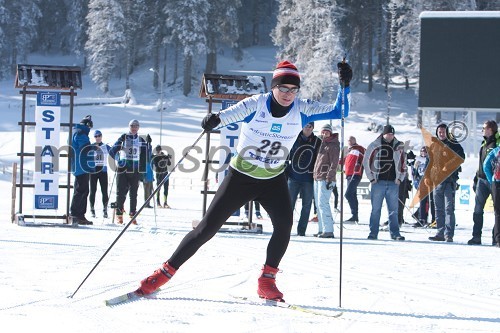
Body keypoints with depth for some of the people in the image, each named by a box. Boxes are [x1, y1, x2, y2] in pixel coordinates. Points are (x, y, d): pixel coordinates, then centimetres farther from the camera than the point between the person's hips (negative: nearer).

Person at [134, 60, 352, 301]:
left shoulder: (302, 110, -8)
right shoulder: (256, 105, -18)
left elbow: (339, 112, -6)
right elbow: (231, 114, -34)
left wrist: (345, 86, -22)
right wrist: (214, 120, -57)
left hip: (273, 180, 2)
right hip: (241, 177, -2)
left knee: (284, 224, -23)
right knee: (207, 228, -4)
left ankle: (267, 281, -10)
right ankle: (165, 272, 7)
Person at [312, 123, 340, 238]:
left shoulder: (333, 146, -7)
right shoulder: (322, 144, 18)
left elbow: (334, 164, -13)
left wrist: (329, 178, -19)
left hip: (326, 178, -9)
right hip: (317, 177, 9)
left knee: (323, 203, -14)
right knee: (319, 204, 9)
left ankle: (328, 230, -16)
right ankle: (321, 229, 13)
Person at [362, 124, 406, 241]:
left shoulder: (399, 146, 9)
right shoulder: (374, 146, 2)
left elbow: (402, 164, 17)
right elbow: (366, 161, 4)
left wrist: (400, 178, 7)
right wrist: (371, 178, -1)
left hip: (393, 183, 2)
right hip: (378, 182, -2)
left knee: (394, 210, 2)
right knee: (375, 209, 0)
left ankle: (395, 233, 5)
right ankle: (373, 233, 3)